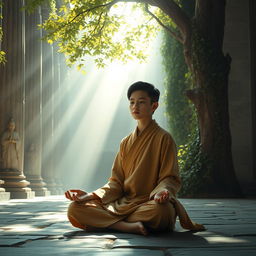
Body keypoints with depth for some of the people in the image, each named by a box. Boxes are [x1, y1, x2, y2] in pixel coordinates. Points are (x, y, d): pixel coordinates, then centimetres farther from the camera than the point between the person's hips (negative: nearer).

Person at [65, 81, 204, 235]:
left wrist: (162, 191, -30)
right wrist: (91, 196, -4)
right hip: (123, 203, 5)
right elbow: (116, 181, 13)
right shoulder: (126, 143, 18)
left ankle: (112, 222, -19)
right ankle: (129, 226, -25)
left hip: (149, 203, -4)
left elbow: (170, 178, -5)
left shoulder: (163, 138, 1)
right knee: (75, 208, -16)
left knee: (161, 210, -42)